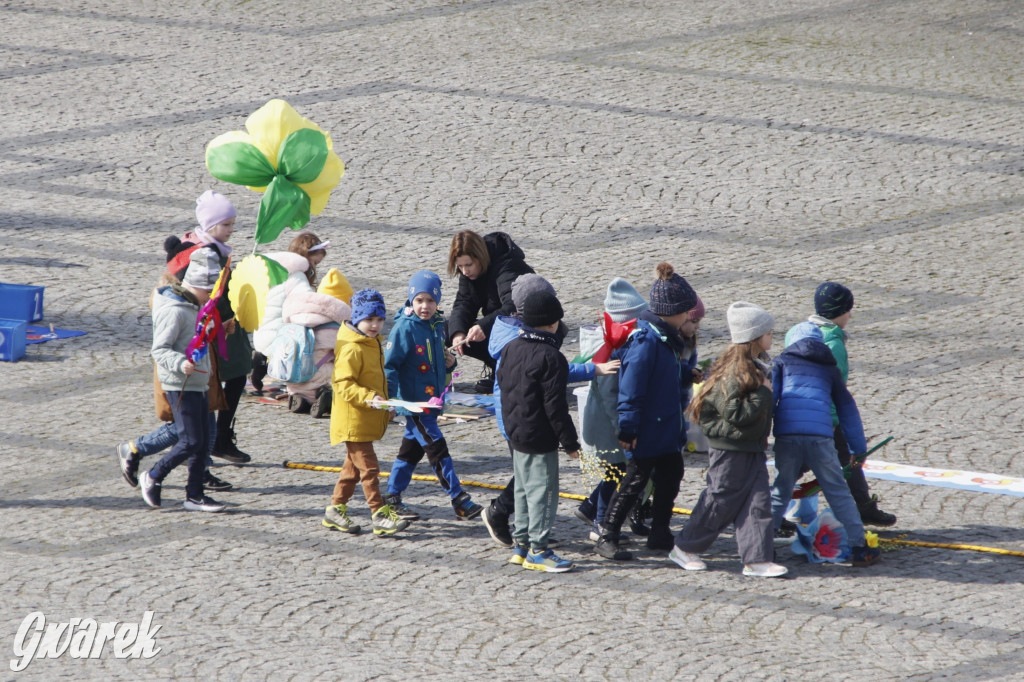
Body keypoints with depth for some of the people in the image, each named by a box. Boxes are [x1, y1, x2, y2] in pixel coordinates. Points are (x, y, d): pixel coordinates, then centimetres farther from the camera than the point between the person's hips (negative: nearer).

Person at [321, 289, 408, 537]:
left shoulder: (373, 344, 14)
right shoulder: (352, 349, -18)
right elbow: (343, 384, -24)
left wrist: (385, 407, 26)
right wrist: (368, 398, -34)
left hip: (369, 421, 10)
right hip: (354, 421, -10)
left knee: (354, 465, 16)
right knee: (368, 467, -10)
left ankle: (335, 510, 25)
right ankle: (379, 514, -11)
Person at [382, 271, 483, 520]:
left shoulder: (437, 325, 9)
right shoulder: (404, 328, -14)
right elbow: (390, 364, -15)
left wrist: (449, 363, 1)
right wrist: (388, 396, -23)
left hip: (432, 401, 8)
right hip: (413, 401, -8)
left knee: (411, 449, 15)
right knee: (437, 448, -8)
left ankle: (392, 498, 25)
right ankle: (460, 501, -8)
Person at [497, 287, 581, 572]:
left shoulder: (510, 348, 7)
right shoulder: (550, 357, -18)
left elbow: (503, 385, 16)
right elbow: (555, 406, -19)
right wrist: (570, 442, -12)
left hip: (515, 433, 9)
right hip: (540, 439, -9)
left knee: (523, 490, 17)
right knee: (542, 491, -3)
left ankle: (521, 545, 24)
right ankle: (537, 550, -2)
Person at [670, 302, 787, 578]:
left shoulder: (758, 366, 9)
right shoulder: (735, 371, -21)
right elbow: (734, 414, -26)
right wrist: (764, 394, -22)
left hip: (752, 449, 9)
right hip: (730, 449, -9)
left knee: (758, 501, 2)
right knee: (720, 502, 1)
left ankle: (757, 559, 2)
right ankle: (685, 548, 17)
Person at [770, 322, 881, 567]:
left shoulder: (783, 361, 17)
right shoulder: (829, 367, 22)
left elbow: (769, 396, 5)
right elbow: (847, 407, 25)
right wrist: (859, 448, 29)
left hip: (787, 434, 0)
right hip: (820, 435, 0)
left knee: (781, 491, 13)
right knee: (838, 492, 7)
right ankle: (859, 547, 4)